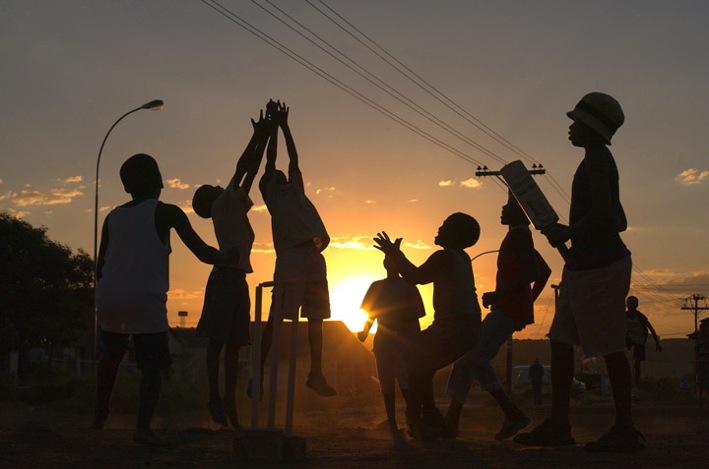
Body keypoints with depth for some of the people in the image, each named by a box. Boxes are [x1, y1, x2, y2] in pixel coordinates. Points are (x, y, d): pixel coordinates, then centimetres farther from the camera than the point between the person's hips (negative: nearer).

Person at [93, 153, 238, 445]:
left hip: (109, 298, 4)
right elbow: (202, 253, -2)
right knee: (152, 367, 2)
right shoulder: (166, 213, 1)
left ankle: (99, 416, 32)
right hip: (145, 301, -4)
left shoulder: (112, 217, 13)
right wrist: (227, 258, 12)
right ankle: (143, 426, -15)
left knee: (111, 355, 27)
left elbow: (100, 268, 17)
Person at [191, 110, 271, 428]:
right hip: (226, 275, -9)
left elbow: (251, 171, 22)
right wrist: (258, 136, 4)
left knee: (234, 343, 6)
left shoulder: (235, 207, 22)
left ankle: (229, 401, 6)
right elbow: (242, 167, -3)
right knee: (218, 339, -11)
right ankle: (215, 397, -14)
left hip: (237, 277, 9)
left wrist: (264, 136, 21)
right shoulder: (222, 205, -1)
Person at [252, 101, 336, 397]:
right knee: (276, 318, -9)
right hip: (290, 259, -6)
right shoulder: (271, 193, 13)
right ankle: (260, 372, -8)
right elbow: (271, 160, 12)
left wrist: (284, 125, 32)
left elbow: (293, 159, 28)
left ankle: (316, 374, 14)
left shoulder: (295, 190, 27)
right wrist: (274, 126, 19)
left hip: (314, 259, 7)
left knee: (315, 319, 8)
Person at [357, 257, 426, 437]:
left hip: (404, 339, -4)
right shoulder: (376, 287, 16)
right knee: (386, 383, 1)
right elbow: (371, 314, 16)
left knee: (403, 376, -21)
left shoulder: (407, 286, 7)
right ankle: (392, 424, 6)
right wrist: (365, 332, 1)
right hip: (383, 340, 4)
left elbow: (415, 314, 3)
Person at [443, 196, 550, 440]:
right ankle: (452, 420, 4)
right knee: (466, 354, 6)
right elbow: (545, 271, 29)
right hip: (506, 309, 10)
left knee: (474, 356, -18)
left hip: (509, 309, -10)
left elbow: (533, 273, -19)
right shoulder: (519, 237, 22)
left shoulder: (519, 234, -8)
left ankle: (513, 413, -15)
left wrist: (499, 293, -17)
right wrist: (529, 300, 23)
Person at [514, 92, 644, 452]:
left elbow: (602, 214, -23)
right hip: (583, 264, 11)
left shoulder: (597, 159, -10)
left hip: (601, 266, -11)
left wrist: (568, 233, -9)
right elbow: (620, 221, 24)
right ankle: (558, 425, 11)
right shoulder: (597, 162, 20)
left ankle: (625, 430, 1)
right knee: (560, 341, 9)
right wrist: (569, 233, 18)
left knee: (610, 347, -6)